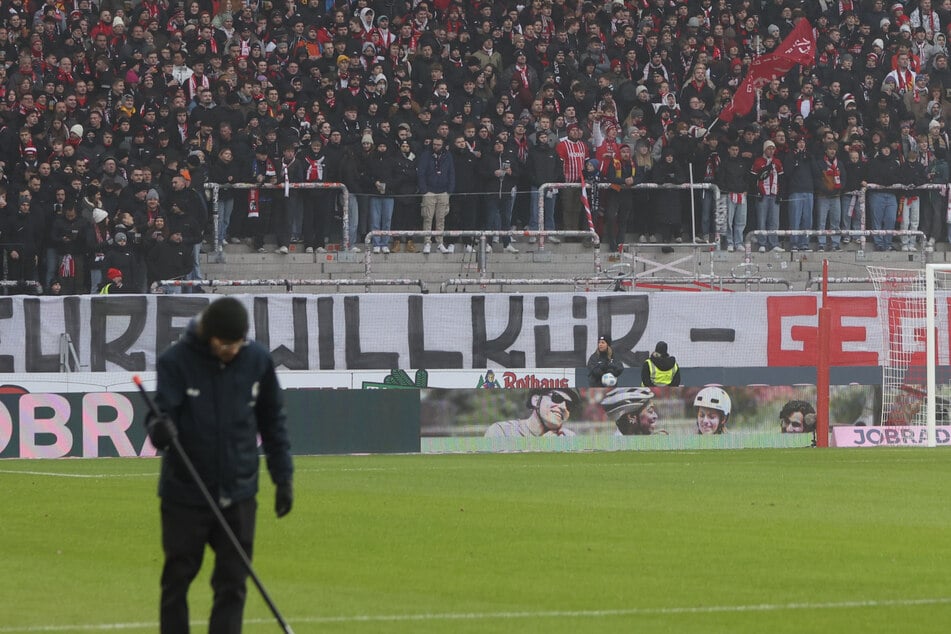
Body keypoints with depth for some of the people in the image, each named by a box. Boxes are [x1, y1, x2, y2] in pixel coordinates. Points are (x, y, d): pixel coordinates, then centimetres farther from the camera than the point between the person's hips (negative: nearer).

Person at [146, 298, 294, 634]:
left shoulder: (257, 360, -2)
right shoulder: (176, 361, -11)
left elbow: (272, 420, 8)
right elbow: (162, 409, -18)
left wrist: (283, 476, 8)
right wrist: (159, 427, -42)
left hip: (238, 493, 2)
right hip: (184, 493, -2)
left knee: (233, 583, 0)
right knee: (177, 580, 7)